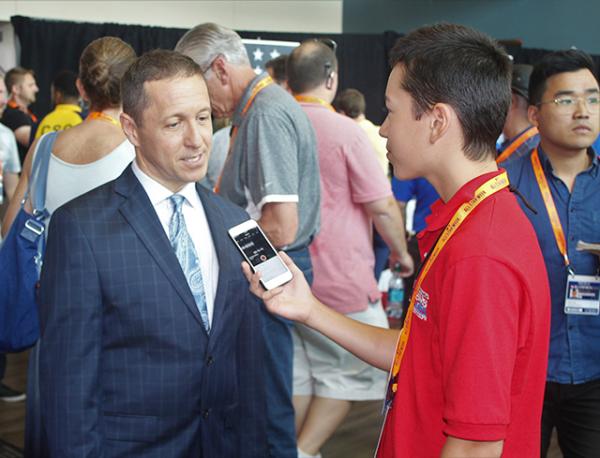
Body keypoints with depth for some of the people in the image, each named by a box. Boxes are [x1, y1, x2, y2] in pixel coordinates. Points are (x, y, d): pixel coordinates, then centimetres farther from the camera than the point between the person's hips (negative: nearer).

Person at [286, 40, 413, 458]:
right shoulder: (345, 130, -13)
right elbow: (382, 206, -12)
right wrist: (402, 252, 5)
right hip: (339, 280, -5)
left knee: (295, 375, 16)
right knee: (349, 372, 9)